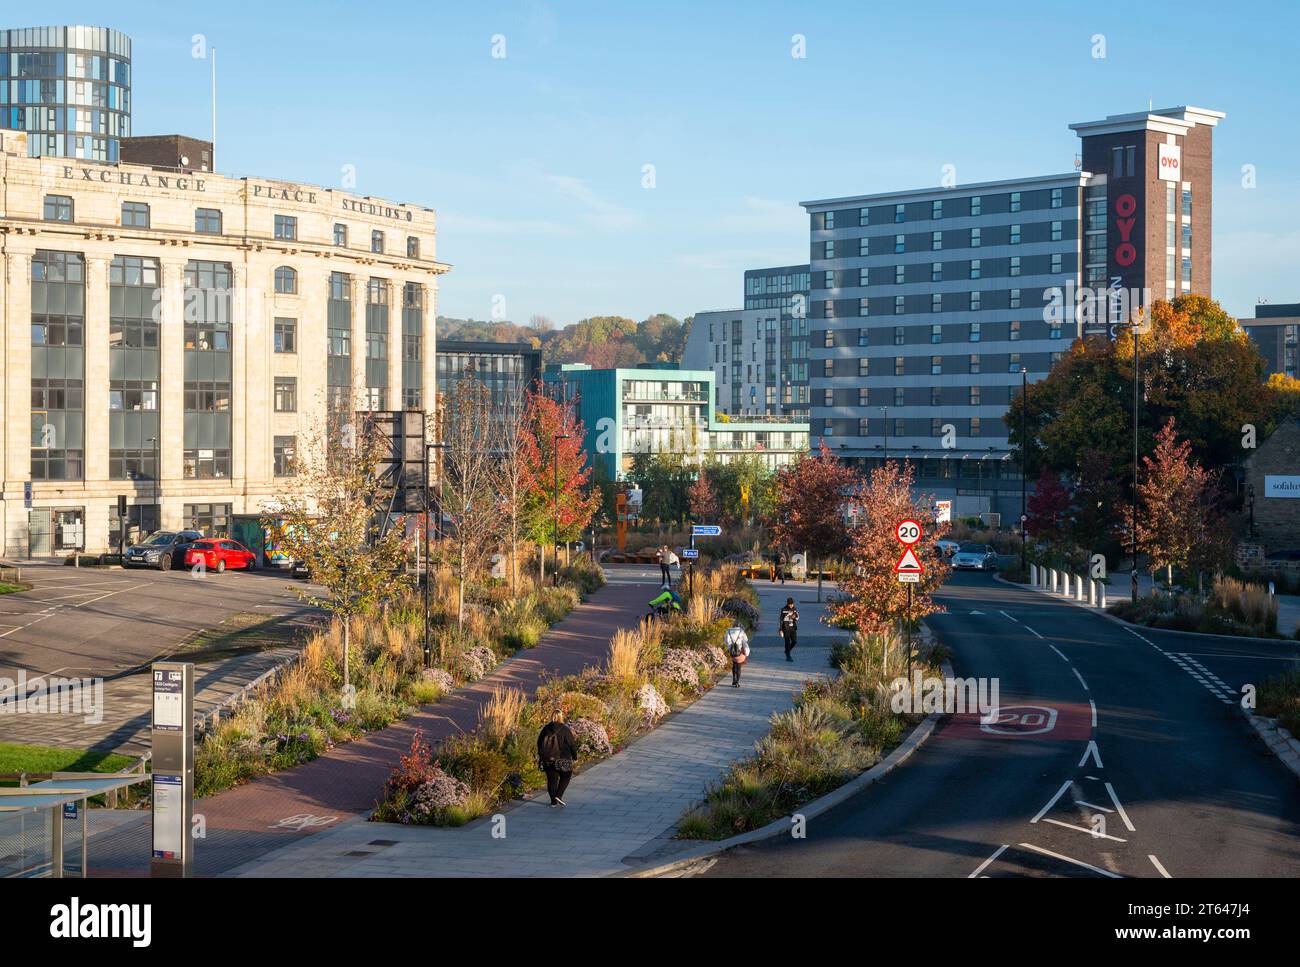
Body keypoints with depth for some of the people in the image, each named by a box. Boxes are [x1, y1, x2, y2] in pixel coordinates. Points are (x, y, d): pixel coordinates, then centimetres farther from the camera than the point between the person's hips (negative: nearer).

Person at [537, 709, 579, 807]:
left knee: (552, 779, 12)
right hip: (562, 759, -4)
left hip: (547, 759, 4)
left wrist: (541, 755, 22)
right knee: (566, 776, 14)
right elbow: (572, 744, -8)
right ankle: (558, 795, -1)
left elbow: (539, 743, 9)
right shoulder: (565, 730, -12)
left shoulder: (545, 729, 1)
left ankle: (553, 801, 13)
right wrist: (575, 757, 5)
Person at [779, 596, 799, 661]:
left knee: (794, 641, 1)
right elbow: (781, 620, -5)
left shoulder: (795, 609, 5)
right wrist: (781, 630, -8)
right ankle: (788, 656, 1)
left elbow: (797, 617, 11)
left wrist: (794, 617, -15)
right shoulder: (784, 610, -7)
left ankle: (787, 651, 28)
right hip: (786, 628, -4)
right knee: (787, 642, -6)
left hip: (793, 628, 4)